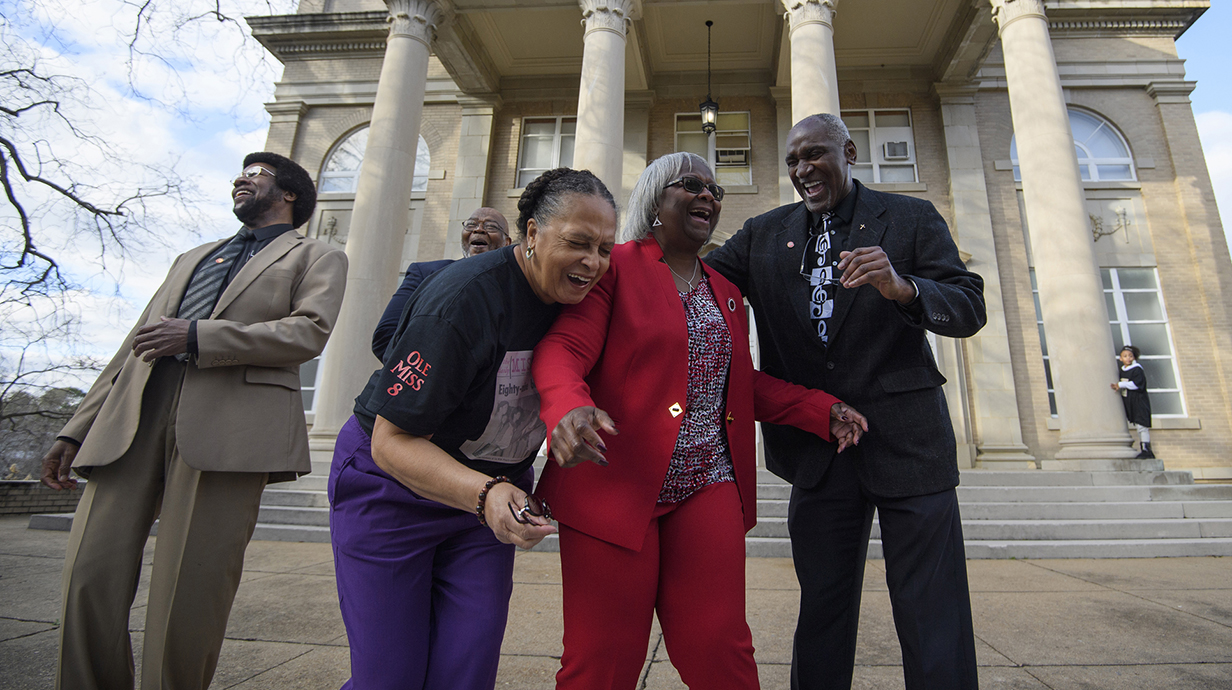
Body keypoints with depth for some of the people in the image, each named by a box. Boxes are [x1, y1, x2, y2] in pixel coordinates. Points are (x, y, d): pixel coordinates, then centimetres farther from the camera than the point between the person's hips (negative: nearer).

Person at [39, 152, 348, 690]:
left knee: (188, 593, -6)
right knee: (89, 577, -2)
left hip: (227, 426, -5)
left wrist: (195, 335, -10)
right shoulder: (192, 259, 33)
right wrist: (78, 429, 19)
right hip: (133, 420, 6)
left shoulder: (316, 258, 15)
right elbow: (135, 347, 28)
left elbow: (309, 331, -4)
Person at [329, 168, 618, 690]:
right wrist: (484, 494, -39)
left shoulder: (573, 294, -7)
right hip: (390, 489, -5)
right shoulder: (463, 299, -28)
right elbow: (392, 441, -25)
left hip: (492, 491, 5)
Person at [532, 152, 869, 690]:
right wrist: (568, 408, -32)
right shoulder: (614, 267, 0)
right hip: (616, 486, -4)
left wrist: (823, 411, 10)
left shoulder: (725, 291, 19)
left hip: (708, 486, 5)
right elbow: (562, 348, -11)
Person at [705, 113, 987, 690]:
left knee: (934, 619, 4)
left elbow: (970, 306, -5)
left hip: (906, 441, -1)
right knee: (822, 610, 13)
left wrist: (901, 288, -24)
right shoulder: (764, 234, 10)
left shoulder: (911, 218, 3)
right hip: (817, 446, 2)